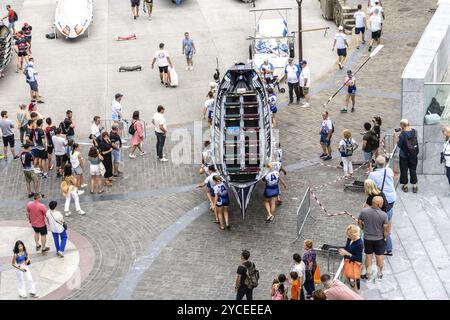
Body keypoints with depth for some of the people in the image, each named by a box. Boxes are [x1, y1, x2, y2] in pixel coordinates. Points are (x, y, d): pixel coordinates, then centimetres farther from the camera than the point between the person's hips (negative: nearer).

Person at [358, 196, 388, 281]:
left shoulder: (363, 211, -19)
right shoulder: (383, 215, -25)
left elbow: (359, 223, -4)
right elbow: (386, 228, -16)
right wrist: (385, 237, 3)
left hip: (367, 238, 1)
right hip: (379, 239, -1)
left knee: (368, 256, 18)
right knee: (379, 256, 18)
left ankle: (368, 275, 30)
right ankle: (379, 275, 35)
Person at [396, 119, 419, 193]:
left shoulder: (402, 135, -24)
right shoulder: (414, 131, -10)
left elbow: (399, 145, -14)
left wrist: (397, 138, -2)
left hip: (404, 156, -4)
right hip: (413, 155, 4)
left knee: (404, 170, 15)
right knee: (413, 170, 18)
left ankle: (405, 186, 27)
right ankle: (414, 186, 26)